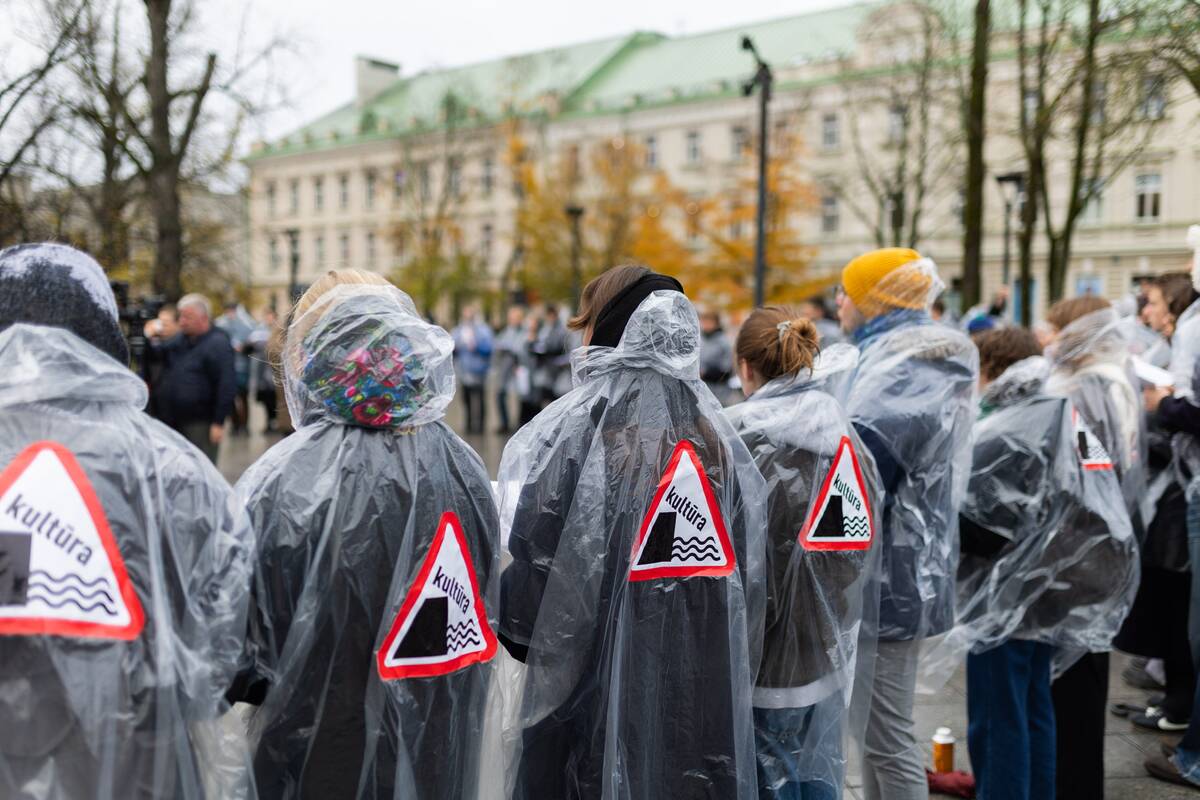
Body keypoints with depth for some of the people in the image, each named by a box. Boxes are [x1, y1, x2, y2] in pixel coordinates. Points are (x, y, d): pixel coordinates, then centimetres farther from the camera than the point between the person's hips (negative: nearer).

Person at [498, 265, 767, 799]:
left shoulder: (571, 435, -13)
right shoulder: (716, 435, 1)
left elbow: (529, 592, -15)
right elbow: (749, 583, 3)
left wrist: (510, 622, 6)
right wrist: (721, 677, 14)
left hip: (594, 702, -4)